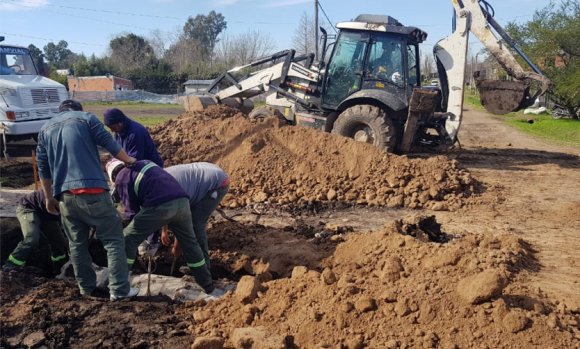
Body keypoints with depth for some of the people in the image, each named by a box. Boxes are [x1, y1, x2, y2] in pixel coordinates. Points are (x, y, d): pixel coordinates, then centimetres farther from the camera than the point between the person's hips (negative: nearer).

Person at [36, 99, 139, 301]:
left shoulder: (45, 129, 20)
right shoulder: (86, 118, 7)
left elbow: (43, 168, 18)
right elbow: (110, 144, 1)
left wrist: (49, 197, 24)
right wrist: (128, 160, 18)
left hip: (65, 195, 5)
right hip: (92, 191, -4)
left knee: (77, 243, 19)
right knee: (113, 240, 2)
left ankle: (86, 287, 27)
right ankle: (119, 290, -1)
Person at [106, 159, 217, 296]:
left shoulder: (121, 180, 15)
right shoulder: (145, 163, 32)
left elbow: (132, 209, 13)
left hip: (160, 206, -6)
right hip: (181, 200, 6)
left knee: (128, 239, 13)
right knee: (189, 242, 24)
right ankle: (208, 285, 33)